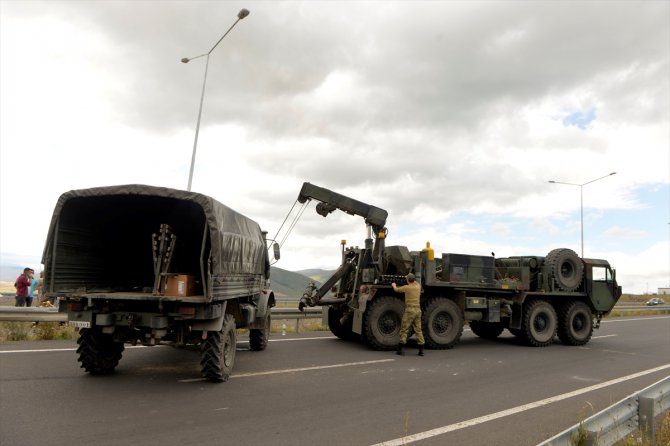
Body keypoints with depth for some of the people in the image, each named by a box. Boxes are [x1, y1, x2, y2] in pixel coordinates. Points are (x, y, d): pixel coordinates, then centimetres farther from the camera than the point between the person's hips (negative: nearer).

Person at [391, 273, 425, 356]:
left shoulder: (407, 287, -7)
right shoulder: (418, 286, 7)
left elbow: (396, 289, 9)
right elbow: (416, 282, 33)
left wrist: (393, 285, 30)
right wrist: (410, 278, 48)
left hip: (409, 310, -5)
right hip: (418, 309, 5)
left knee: (404, 329, 1)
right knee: (418, 330, 9)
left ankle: (401, 348, -1)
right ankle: (421, 350, 8)